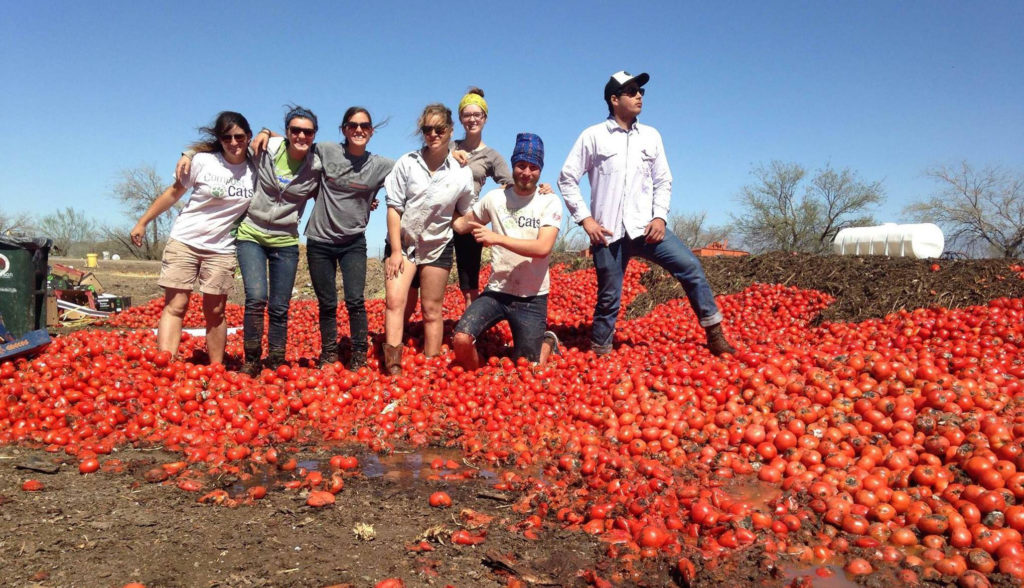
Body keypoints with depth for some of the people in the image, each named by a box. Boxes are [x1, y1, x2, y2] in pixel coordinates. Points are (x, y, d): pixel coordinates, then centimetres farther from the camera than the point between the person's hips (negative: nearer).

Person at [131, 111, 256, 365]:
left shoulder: (256, 168, -1)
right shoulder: (203, 161, -6)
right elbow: (173, 193, 5)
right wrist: (142, 223, 7)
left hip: (221, 249, 1)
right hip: (184, 241, -1)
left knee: (215, 312, 4)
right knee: (175, 307, -6)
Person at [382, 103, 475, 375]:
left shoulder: (462, 173, -4)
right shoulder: (407, 163, -6)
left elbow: (465, 215, 8)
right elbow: (394, 207, -7)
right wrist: (396, 250, -11)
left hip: (437, 246, 1)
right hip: (402, 242, -1)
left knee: (432, 310, 8)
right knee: (394, 300, -17)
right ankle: (393, 368, -18)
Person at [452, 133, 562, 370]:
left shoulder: (550, 202, -5)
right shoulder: (495, 198, 2)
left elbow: (543, 248, -19)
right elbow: (461, 225, 13)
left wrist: (497, 238, -24)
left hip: (532, 298, -2)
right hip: (496, 292, 2)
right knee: (461, 339, -22)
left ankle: (547, 341, 39)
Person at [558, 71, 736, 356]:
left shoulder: (651, 136, 11)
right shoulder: (593, 136, 1)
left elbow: (663, 181, 13)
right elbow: (567, 179, 1)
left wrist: (660, 216, -3)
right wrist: (585, 218, -6)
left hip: (645, 226, 3)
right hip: (608, 232, -3)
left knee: (690, 267, -10)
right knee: (609, 299, 2)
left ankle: (714, 335, 0)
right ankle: (599, 354, 19)